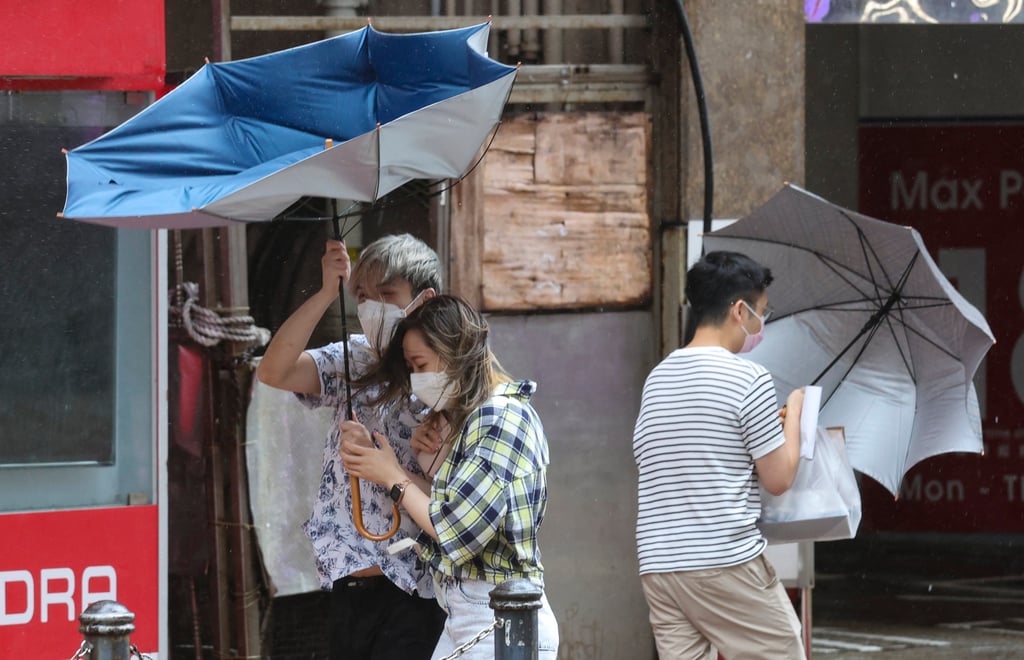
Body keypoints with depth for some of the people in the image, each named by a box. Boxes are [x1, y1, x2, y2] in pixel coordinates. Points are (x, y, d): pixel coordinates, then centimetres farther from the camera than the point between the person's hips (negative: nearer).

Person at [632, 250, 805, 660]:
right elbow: (778, 478, -5)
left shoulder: (658, 378, 13)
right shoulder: (748, 378, -7)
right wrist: (794, 411, 12)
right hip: (726, 562, -7)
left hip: (657, 562, 7)